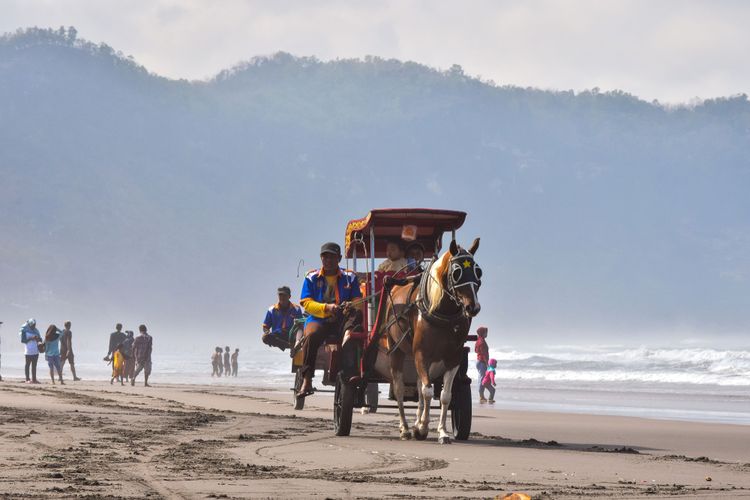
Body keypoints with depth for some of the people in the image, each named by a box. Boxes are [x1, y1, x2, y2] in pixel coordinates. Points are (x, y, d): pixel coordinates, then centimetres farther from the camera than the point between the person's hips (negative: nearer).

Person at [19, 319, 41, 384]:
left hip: (35, 351, 6)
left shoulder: (36, 331, 12)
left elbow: (40, 339, 14)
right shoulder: (25, 331, -5)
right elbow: (22, 340, -11)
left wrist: (37, 338, -9)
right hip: (28, 351, -6)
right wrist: (30, 339, -21)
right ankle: (27, 379, 0)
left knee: (34, 365, 8)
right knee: (27, 365, -2)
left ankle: (34, 379, 12)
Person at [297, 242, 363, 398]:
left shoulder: (350, 278, 16)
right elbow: (306, 303, 2)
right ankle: (306, 382, -37)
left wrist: (351, 306, -18)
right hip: (318, 319, -1)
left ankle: (347, 337, -61)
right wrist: (326, 308, -17)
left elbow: (359, 302, 8)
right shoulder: (312, 278, 13)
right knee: (311, 335, -34)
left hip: (342, 320, 1)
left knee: (356, 313, -30)